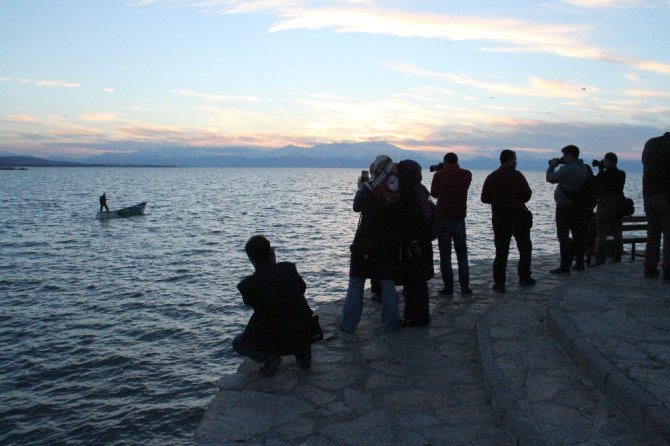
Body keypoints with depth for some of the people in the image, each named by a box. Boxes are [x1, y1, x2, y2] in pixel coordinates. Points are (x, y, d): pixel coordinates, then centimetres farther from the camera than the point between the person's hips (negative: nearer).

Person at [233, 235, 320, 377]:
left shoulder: (247, 284, -13)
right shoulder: (288, 268, -7)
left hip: (276, 341, -2)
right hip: (306, 336, 3)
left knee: (238, 342, 25)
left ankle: (268, 357, -1)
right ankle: (304, 355, 21)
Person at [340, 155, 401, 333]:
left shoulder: (367, 188, -10)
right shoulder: (398, 191, -3)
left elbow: (356, 207, 5)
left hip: (366, 243, -2)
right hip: (390, 244, 2)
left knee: (356, 283, 7)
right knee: (388, 283, 12)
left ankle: (348, 323, 10)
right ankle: (391, 323, 16)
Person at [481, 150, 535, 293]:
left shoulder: (491, 177, 3)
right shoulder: (516, 175, -8)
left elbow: (484, 198, 5)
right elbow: (527, 194, -11)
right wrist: (518, 199, 10)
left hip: (499, 218, 3)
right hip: (518, 216, -3)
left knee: (501, 251, 4)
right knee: (525, 248, 15)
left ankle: (499, 283, -1)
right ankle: (524, 278, 20)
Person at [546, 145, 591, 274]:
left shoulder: (567, 169, -20)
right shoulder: (584, 168, 9)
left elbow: (550, 178, -13)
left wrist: (552, 165, 3)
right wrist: (558, 164, 10)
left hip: (564, 206, -9)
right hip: (579, 207, 9)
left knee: (563, 237, -4)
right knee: (578, 235, 16)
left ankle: (565, 266, -5)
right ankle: (579, 263, 23)